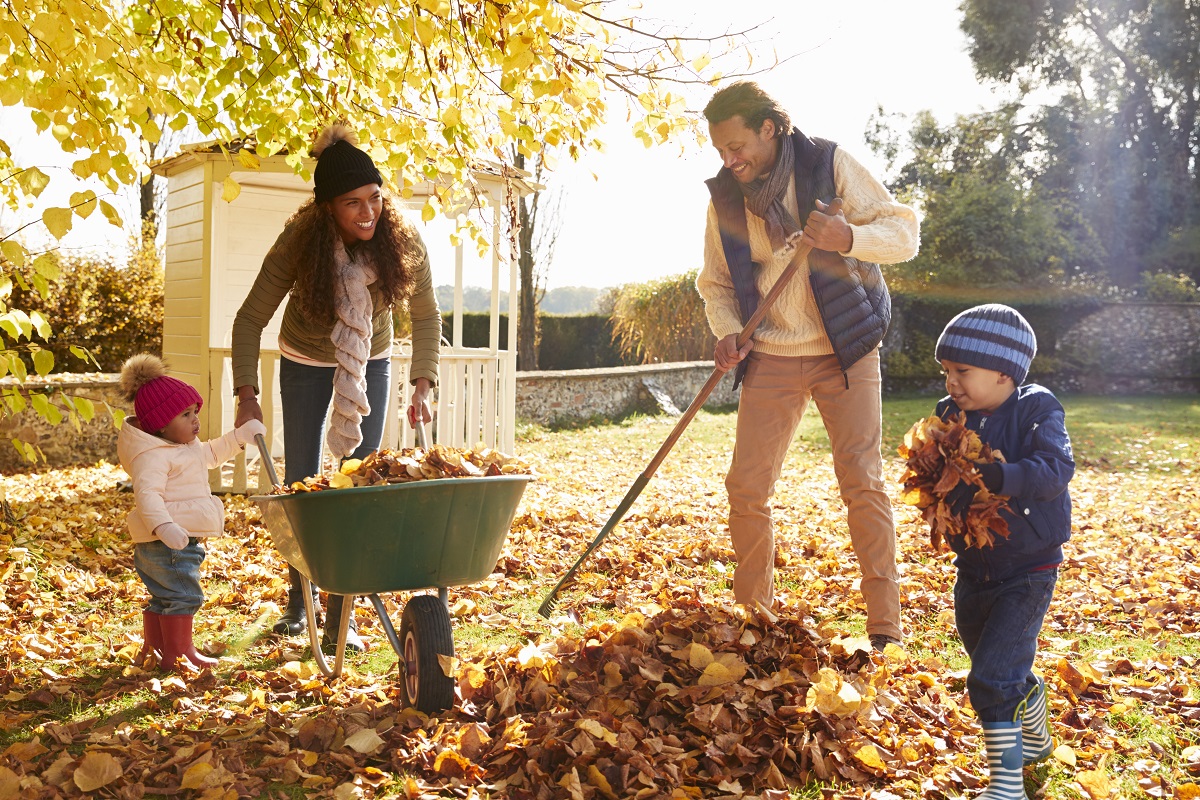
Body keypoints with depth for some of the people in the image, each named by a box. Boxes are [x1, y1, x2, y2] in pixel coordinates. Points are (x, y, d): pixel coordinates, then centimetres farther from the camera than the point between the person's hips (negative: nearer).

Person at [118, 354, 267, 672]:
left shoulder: (186, 447, 15)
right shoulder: (152, 455, -19)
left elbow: (211, 453, 34)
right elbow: (147, 493, -32)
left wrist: (240, 436, 24)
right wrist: (163, 526, -45)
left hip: (182, 540, 11)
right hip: (167, 544, -11)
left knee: (163, 598, 19)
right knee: (183, 597, -7)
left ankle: (152, 650, 30)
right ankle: (179, 654, -1)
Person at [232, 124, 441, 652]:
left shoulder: (403, 242, -25)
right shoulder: (299, 243, -30)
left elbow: (425, 317, -10)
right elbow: (250, 319, -21)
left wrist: (422, 385, -18)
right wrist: (247, 395, -29)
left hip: (371, 364, 1)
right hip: (305, 364, -1)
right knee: (301, 483, 5)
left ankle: (341, 613, 2)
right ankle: (299, 601, 23)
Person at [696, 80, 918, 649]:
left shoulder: (829, 164, -8)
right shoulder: (723, 195, 1)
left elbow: (905, 231, -9)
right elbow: (715, 282, 12)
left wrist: (849, 237, -29)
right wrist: (727, 331, -8)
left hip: (844, 350, -3)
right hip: (770, 358, 3)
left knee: (863, 484, -8)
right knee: (746, 487, 0)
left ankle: (885, 629, 1)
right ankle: (752, 617, 17)